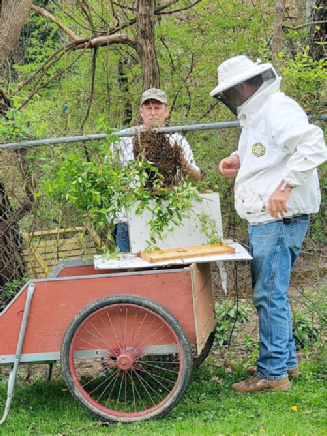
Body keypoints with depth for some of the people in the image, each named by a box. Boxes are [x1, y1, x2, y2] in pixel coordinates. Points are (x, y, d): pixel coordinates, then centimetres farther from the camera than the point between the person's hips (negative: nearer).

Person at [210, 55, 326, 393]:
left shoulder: (279, 109, -14)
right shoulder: (254, 115, 19)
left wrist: (285, 187, -26)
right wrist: (239, 159, 15)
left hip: (280, 219, -11)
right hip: (262, 218, 11)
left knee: (270, 294, -8)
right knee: (268, 292, 16)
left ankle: (273, 372, -2)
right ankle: (286, 361, 27)